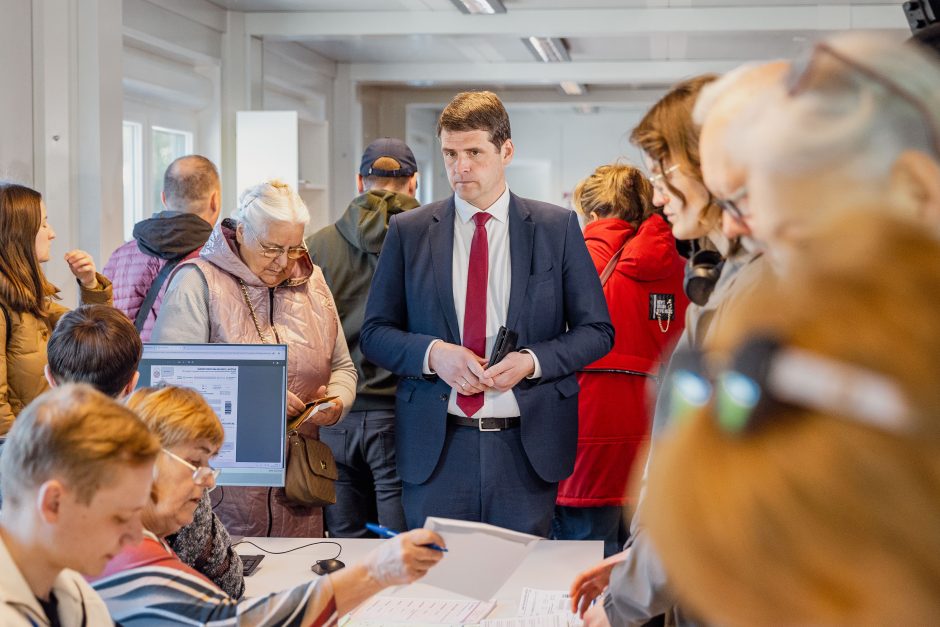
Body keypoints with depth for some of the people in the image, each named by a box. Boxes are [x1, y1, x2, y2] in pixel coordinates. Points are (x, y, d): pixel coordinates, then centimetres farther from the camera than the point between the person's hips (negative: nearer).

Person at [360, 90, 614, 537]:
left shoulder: (557, 228, 3)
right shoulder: (408, 231, 6)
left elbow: (597, 331, 4)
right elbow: (374, 333, 7)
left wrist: (531, 361, -13)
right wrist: (432, 353, -13)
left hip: (526, 447, 0)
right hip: (435, 447, 1)